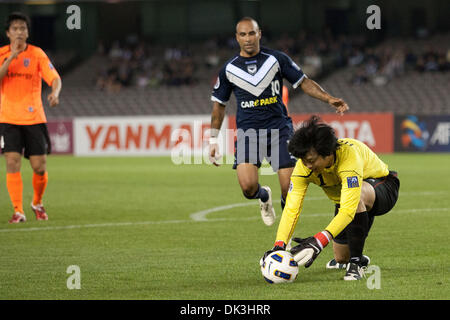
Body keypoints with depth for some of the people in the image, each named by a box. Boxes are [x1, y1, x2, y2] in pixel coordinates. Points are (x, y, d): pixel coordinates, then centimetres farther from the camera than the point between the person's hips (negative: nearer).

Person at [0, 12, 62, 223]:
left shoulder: (37, 54, 1)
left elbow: (54, 78, -7)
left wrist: (55, 93, -28)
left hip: (34, 117, 0)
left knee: (40, 167, -1)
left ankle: (37, 203, 26)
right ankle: (18, 211, -6)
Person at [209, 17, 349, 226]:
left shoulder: (276, 59, 1)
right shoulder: (229, 69, 5)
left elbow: (304, 82, 8)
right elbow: (219, 105, 15)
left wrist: (329, 99, -5)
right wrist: (213, 140, 13)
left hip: (279, 128, 0)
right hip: (247, 130, 0)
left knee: (289, 189, -9)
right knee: (248, 186, -18)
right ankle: (264, 197, 20)